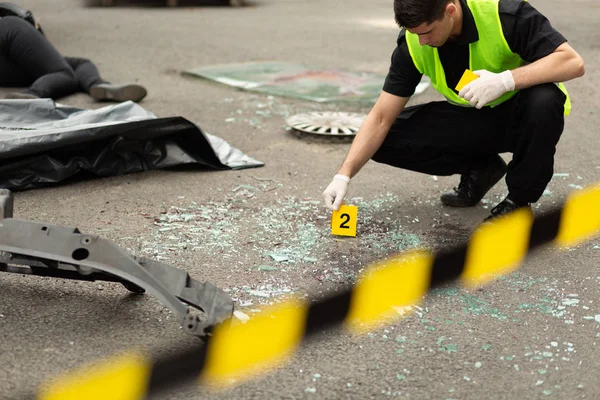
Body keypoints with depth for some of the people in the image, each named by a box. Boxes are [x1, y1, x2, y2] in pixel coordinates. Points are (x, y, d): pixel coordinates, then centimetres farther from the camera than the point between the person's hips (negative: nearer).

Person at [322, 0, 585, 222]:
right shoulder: (413, 43, -18)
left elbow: (573, 62, -32)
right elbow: (381, 118, -14)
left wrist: (505, 80, -44)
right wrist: (344, 175, -23)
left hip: (519, 116, -3)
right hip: (472, 118, 3)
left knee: (543, 101, -39)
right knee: (388, 140, -16)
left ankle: (519, 201, -12)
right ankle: (480, 169, 6)